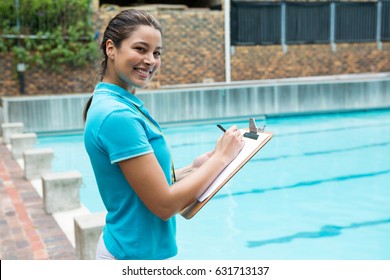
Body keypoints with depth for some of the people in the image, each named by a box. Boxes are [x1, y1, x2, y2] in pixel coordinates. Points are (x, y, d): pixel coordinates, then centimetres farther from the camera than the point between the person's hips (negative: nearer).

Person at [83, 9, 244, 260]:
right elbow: (164, 205, -21)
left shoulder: (121, 105, 4)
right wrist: (221, 156, -13)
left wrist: (191, 170, -2)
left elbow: (147, 181, 8)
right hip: (138, 253, -8)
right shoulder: (117, 115, -23)